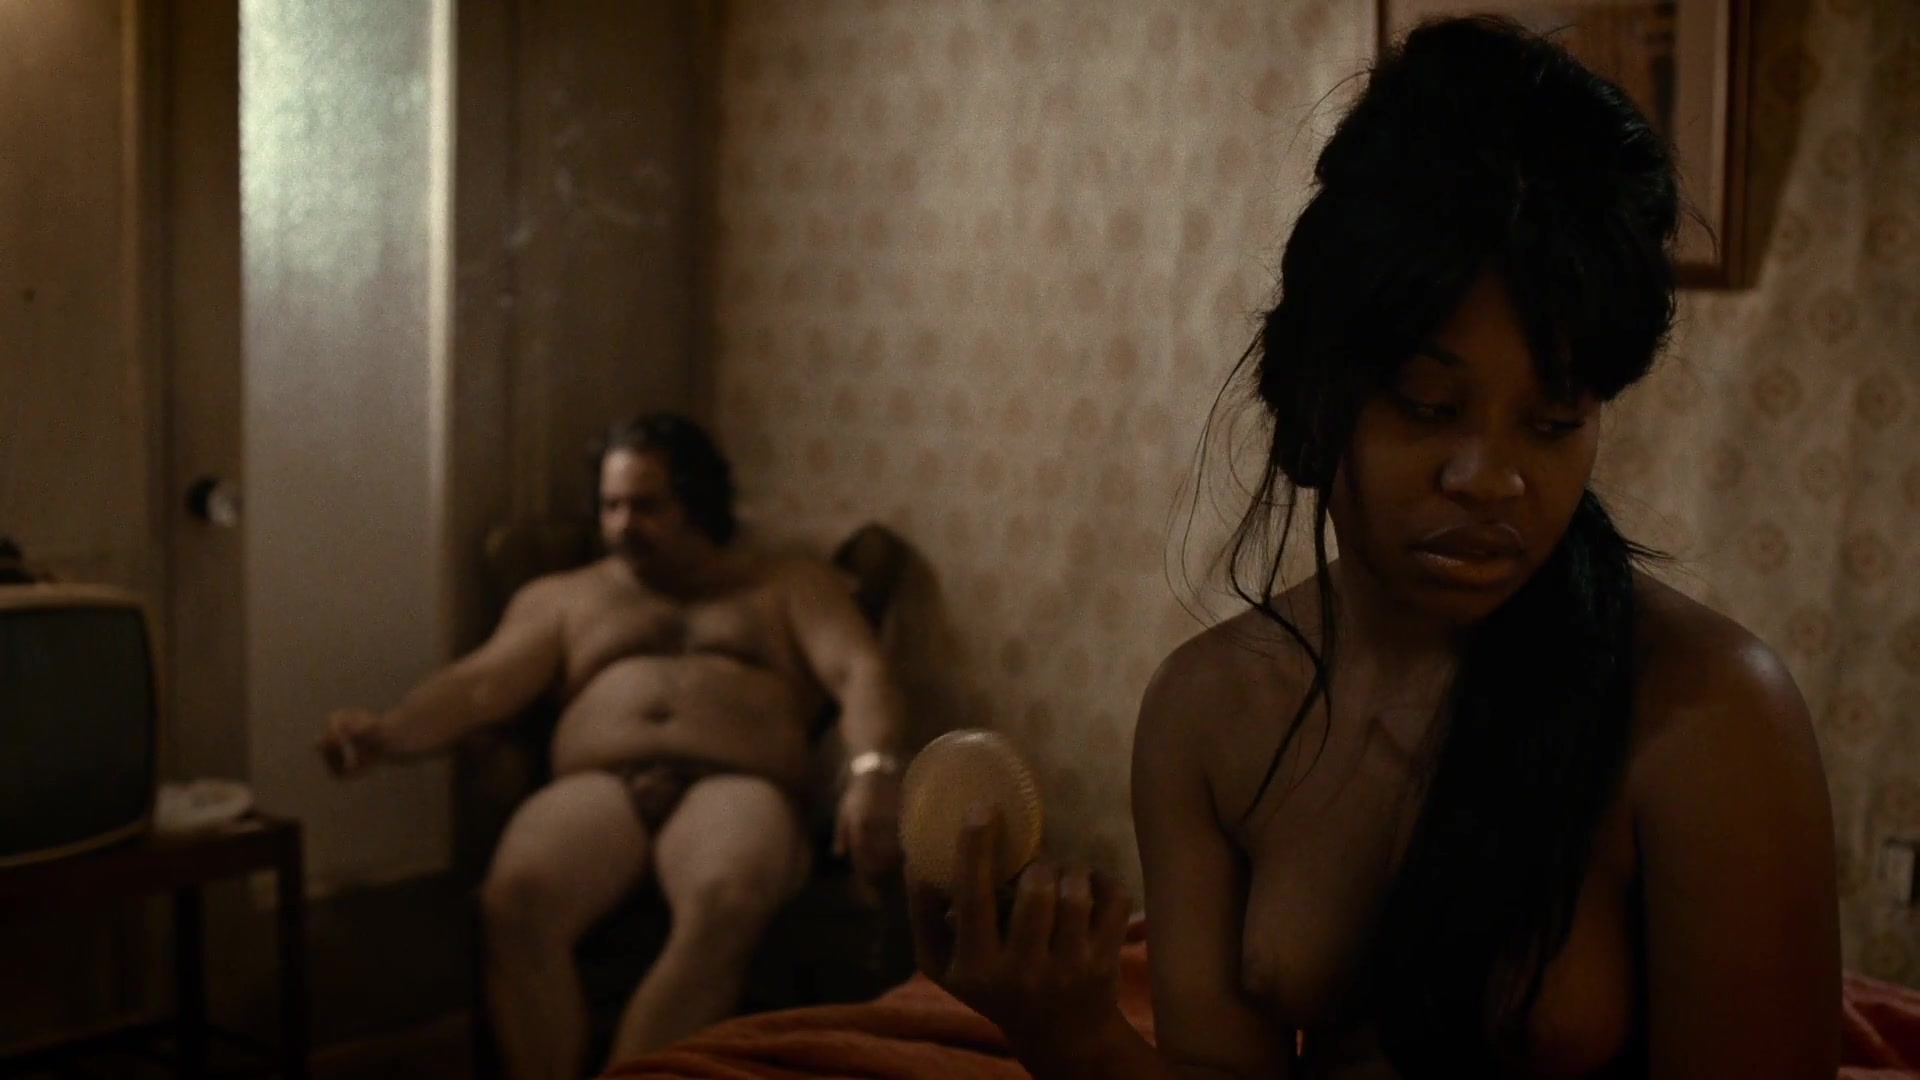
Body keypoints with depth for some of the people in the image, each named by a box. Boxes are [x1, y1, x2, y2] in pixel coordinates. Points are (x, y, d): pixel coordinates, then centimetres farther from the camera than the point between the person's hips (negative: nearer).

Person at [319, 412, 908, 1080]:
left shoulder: (792, 586, 22)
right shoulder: (562, 597, 28)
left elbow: (861, 675, 5)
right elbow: (481, 685, 13)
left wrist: (873, 772, -18)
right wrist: (387, 732, -9)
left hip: (735, 788, -2)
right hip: (599, 788, 2)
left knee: (727, 903, -39)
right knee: (516, 896, -34)